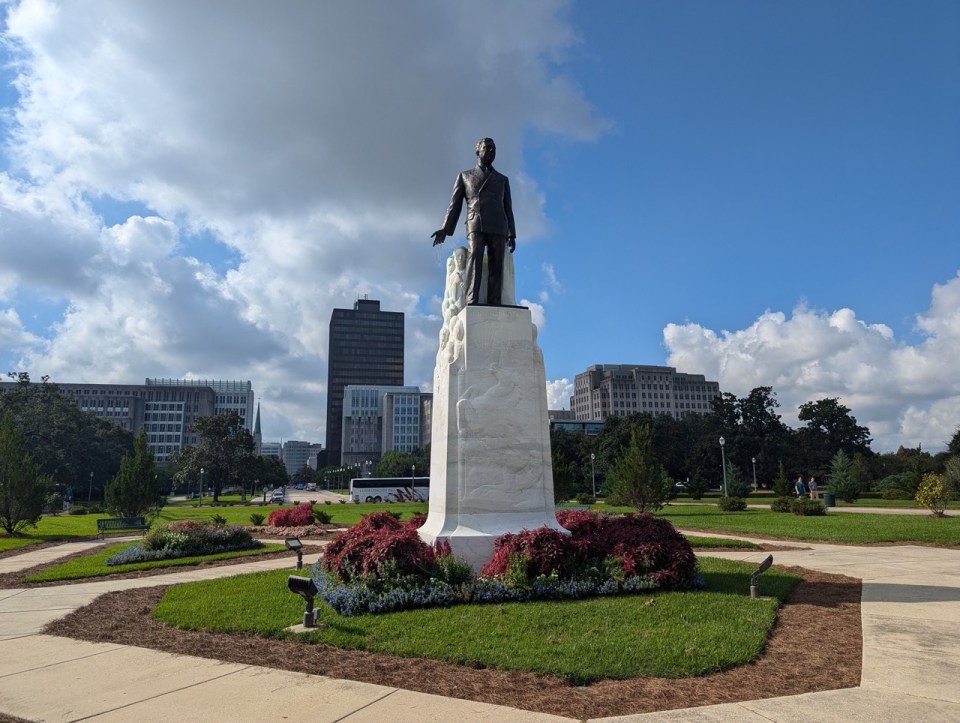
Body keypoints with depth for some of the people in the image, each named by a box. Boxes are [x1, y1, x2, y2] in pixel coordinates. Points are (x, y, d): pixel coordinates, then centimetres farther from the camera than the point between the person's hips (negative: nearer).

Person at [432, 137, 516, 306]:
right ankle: (472, 303, -36)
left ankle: (494, 307, -20)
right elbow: (455, 205, 15)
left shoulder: (502, 179, 28)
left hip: (498, 228, 2)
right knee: (474, 258, -25)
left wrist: (512, 235, 8)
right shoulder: (464, 176, 23)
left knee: (496, 267, -12)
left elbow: (507, 209, 21)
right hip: (476, 226, -2)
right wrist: (445, 229, 1)